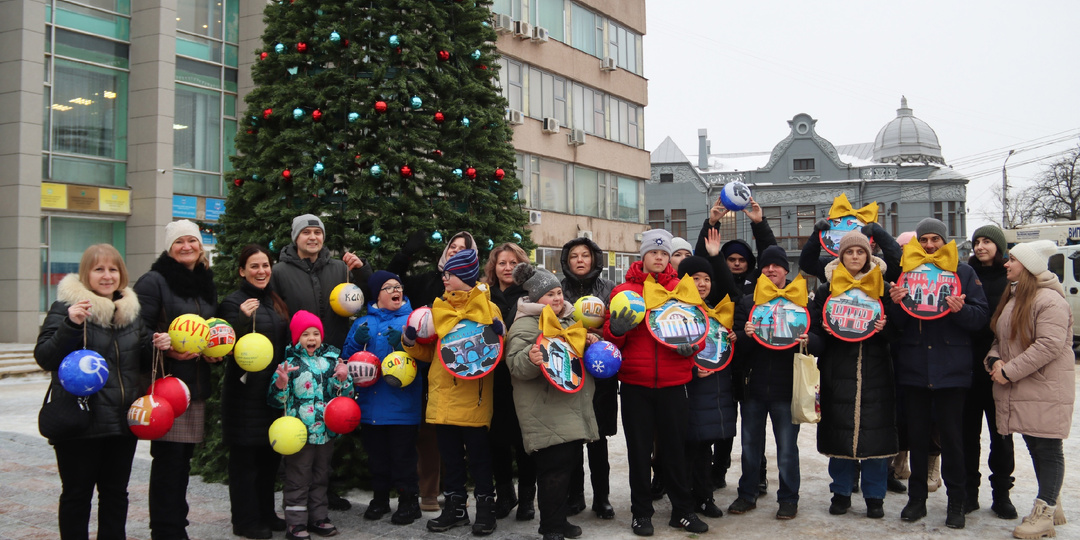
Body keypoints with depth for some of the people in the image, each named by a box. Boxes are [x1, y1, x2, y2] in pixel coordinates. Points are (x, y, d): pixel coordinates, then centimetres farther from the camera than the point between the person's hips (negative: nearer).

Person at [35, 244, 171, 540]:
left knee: (116, 492, 13)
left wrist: (155, 346, -2)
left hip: (123, 420, 5)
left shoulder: (130, 308, 11)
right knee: (77, 493, 4)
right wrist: (70, 325, -30)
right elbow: (44, 358, -16)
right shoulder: (66, 307, -7)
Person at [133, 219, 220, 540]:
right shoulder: (154, 281, -6)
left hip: (196, 385, 7)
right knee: (168, 459, -4)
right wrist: (168, 351, -25)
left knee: (184, 459, 12)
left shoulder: (205, 284, 16)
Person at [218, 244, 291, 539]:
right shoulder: (234, 302, -9)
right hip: (245, 391, -7)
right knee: (245, 457, 0)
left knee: (271, 454, 13)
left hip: (274, 390, 7)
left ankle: (266, 514, 25)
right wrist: (243, 318, -31)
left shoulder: (275, 302, 13)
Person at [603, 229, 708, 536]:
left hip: (672, 383, 1)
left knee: (674, 447, 8)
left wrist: (691, 343, -12)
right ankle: (641, 512, 20)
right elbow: (611, 336, 3)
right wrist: (616, 329, -20)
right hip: (634, 383, 0)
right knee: (639, 449, 8)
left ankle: (682, 510, 20)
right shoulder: (624, 291, 3)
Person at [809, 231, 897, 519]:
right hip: (838, 370, 0)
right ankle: (841, 492, 16)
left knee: (875, 430, -1)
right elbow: (815, 327, 8)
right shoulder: (827, 288, 7)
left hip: (875, 370, 0)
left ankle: (875, 496, 11)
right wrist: (827, 330, -13)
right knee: (839, 429, 2)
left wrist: (884, 327, -12)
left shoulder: (882, 287, 6)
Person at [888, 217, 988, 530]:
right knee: (916, 434, 10)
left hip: (951, 368, -2)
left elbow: (981, 316, -2)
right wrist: (895, 303, -15)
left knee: (952, 436, 3)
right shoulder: (905, 272, 7)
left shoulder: (963, 272, 2)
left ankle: (956, 501, 15)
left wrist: (961, 310, -22)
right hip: (913, 366, 2)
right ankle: (917, 498, 20)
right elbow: (898, 322, 5)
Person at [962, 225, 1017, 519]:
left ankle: (1001, 494, 17)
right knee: (968, 431, 7)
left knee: (1001, 433, 7)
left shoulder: (1011, 279, 1)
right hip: (968, 365, 1)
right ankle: (969, 492, 16)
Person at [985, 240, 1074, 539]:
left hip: (1046, 389, -9)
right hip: (1018, 390, 9)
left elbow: (1050, 345, -22)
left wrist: (1009, 371, -20)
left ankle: (1045, 514, 8)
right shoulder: (1012, 297, 15)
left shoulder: (1049, 300, -14)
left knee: (1047, 449, 0)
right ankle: (1051, 506, 26)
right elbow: (1000, 338, 18)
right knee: (1034, 448, 14)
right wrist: (994, 360, -4)